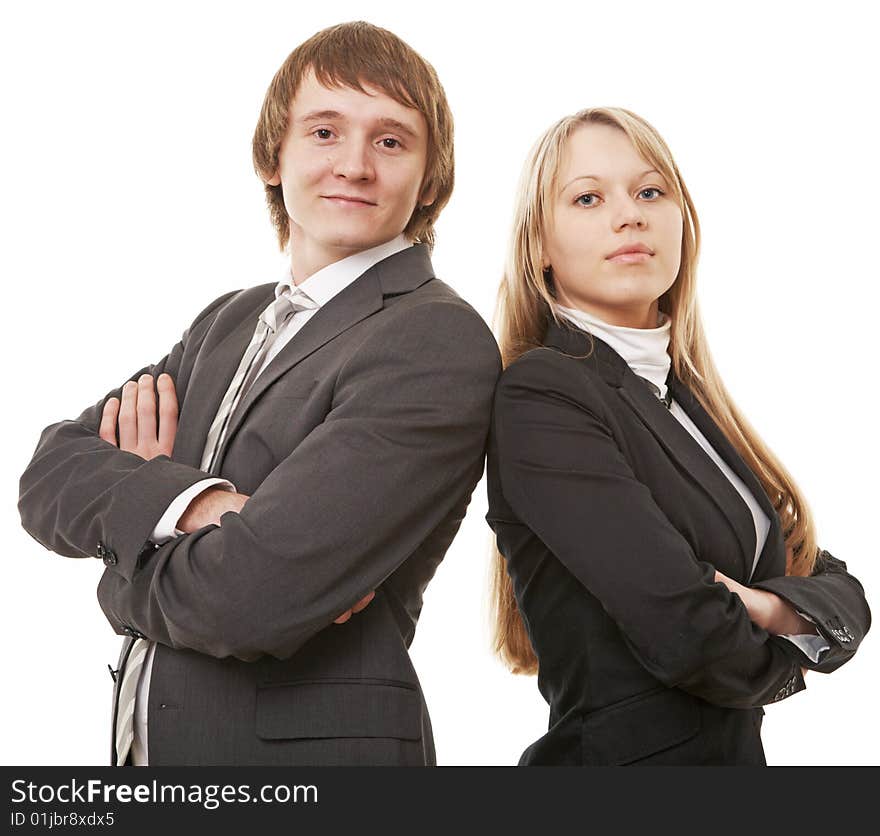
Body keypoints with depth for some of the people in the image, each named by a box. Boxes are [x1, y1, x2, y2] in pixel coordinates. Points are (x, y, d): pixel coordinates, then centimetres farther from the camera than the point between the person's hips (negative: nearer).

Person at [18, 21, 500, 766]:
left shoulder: (440, 343, -17)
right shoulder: (228, 323, 8)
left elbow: (245, 600, -25)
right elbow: (51, 475, -4)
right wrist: (189, 500, -23)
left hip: (311, 745, -6)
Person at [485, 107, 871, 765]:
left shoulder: (687, 397, 6)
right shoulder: (539, 395, -18)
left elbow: (841, 591, 3)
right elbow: (688, 633, -26)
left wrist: (770, 608, -18)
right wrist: (775, 654, -6)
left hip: (736, 749, 7)